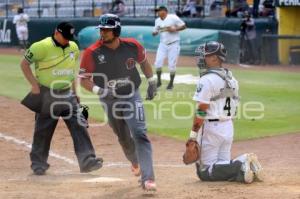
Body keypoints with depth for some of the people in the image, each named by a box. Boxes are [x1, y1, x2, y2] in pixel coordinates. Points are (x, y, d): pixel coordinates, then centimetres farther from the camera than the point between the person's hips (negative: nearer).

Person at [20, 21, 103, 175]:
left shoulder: (73, 47, 5)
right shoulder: (42, 47, -14)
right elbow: (24, 64, -8)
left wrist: (74, 91, 14)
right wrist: (34, 85, -13)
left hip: (67, 94, 4)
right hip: (47, 95, -4)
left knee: (79, 126, -8)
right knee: (43, 130, 5)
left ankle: (87, 160, -11)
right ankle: (38, 163, 19)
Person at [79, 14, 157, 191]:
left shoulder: (132, 46, -13)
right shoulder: (92, 53, -18)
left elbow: (143, 60, 9)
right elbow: (84, 79, -12)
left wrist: (152, 82, 9)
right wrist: (99, 90, -29)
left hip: (132, 96, -1)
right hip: (109, 101, 1)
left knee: (139, 134, -17)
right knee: (124, 137, 17)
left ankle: (148, 178, -21)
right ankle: (135, 162, 49)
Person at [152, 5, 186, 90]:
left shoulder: (173, 18, -11)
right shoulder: (158, 20, 4)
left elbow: (184, 26, -8)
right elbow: (155, 31, 11)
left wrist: (174, 29, -21)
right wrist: (154, 33, -13)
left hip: (173, 44, -4)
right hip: (163, 44, 4)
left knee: (172, 64, -2)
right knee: (158, 63, -4)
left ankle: (171, 83, 14)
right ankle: (159, 81, 12)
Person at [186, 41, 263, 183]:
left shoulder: (207, 80, -14)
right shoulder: (232, 79, 12)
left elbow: (201, 111, -18)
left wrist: (193, 134, -15)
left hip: (211, 128, -8)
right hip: (228, 127, 8)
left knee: (205, 172, -6)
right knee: (224, 165, 15)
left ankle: (239, 166, -23)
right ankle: (245, 162, -9)